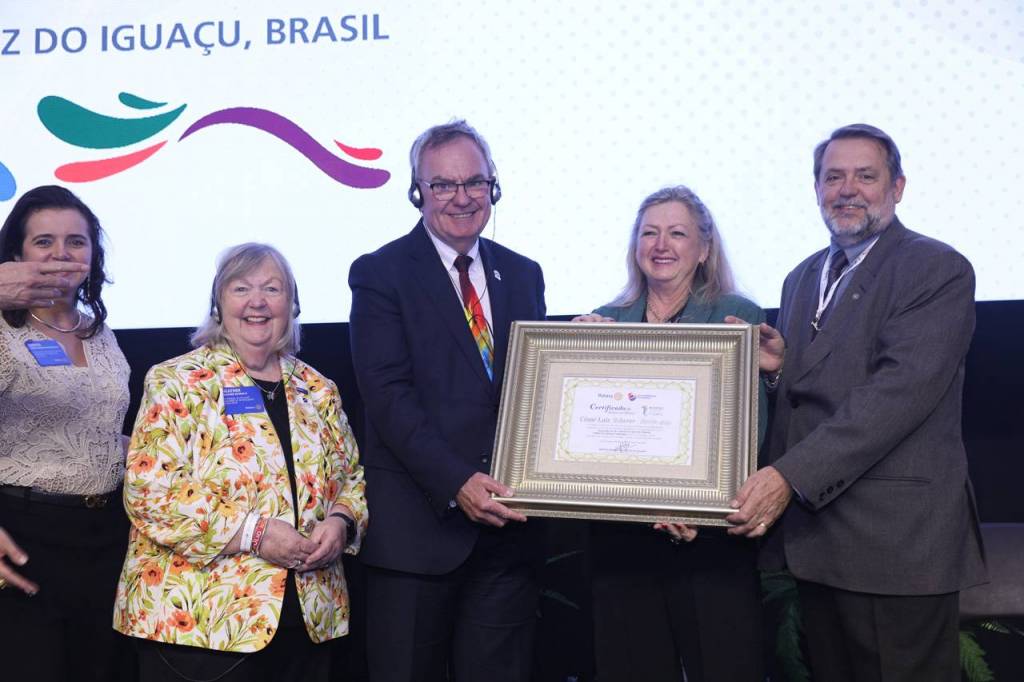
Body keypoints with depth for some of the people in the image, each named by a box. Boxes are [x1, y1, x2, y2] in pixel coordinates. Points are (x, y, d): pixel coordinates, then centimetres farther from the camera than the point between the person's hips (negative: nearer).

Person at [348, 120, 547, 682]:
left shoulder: (523, 275, 13)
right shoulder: (380, 273, -2)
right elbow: (388, 394, -12)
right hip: (418, 524, -4)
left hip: (508, 522, 4)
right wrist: (456, 483, -20)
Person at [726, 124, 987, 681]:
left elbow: (900, 390, -19)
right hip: (813, 530, 7)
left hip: (896, 536, -7)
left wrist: (791, 475, -25)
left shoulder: (938, 270, -7)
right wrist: (780, 365, -2)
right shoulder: (802, 278, 17)